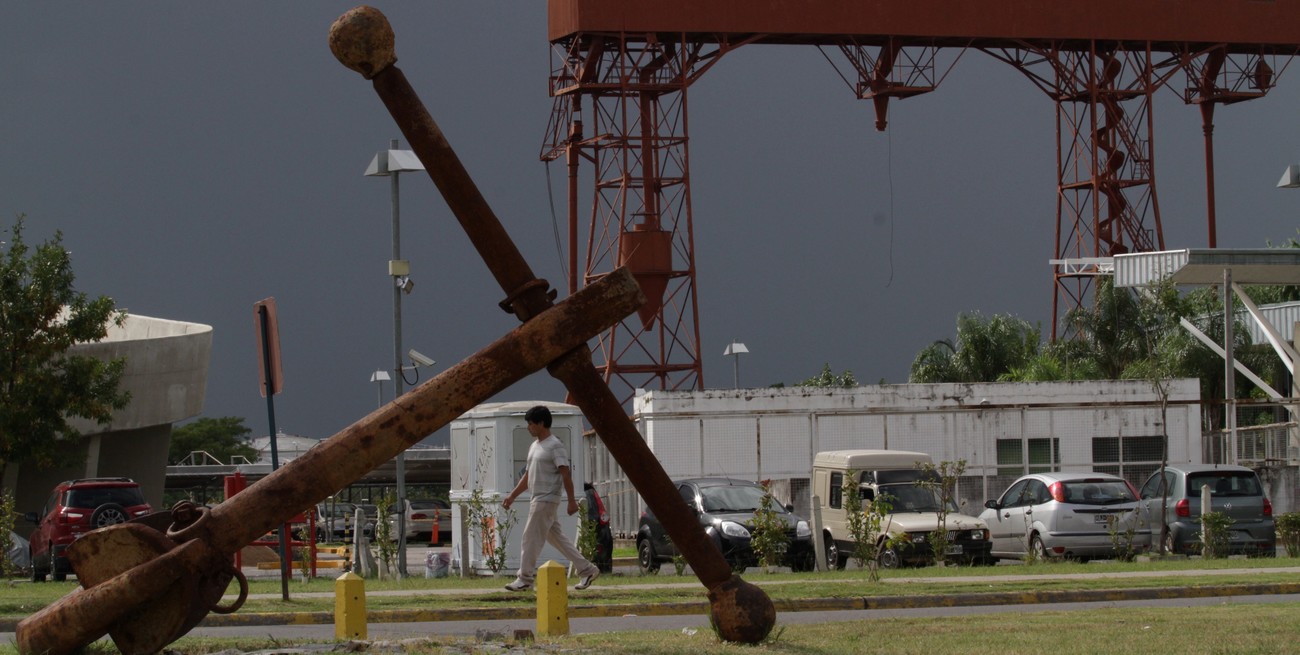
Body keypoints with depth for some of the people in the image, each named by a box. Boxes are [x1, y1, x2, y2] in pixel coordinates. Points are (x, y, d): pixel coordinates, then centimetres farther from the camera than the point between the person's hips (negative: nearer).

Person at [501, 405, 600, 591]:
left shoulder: (555, 446, -11)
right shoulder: (534, 447, 18)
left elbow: (566, 474, -16)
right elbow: (528, 476, 24)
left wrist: (572, 501, -20)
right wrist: (512, 496, 19)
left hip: (547, 499, -10)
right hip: (538, 499, 10)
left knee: (532, 537, -8)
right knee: (556, 536, 11)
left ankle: (525, 578, -4)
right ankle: (586, 570, 14)